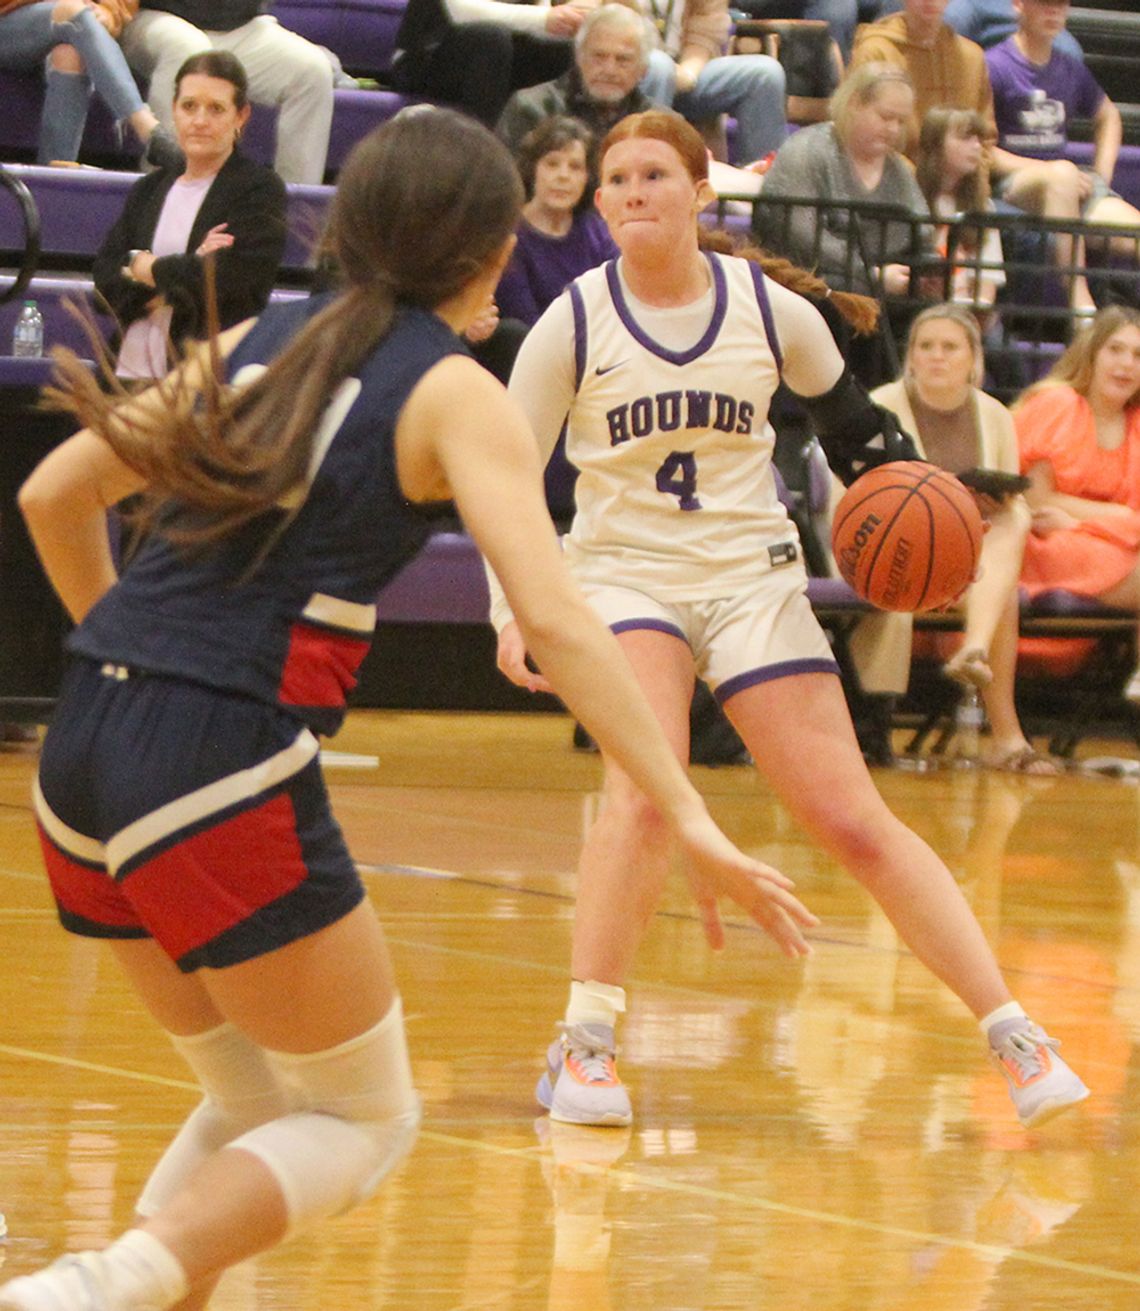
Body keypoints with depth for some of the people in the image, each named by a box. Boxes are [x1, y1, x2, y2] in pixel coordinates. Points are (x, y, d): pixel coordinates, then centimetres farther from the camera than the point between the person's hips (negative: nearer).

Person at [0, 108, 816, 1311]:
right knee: (364, 1119, 8)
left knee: (257, 1103, 23)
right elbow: (554, 621, -14)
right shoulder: (456, 394, -1)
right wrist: (689, 820, -16)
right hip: (226, 772, -7)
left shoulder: (260, 341, 17)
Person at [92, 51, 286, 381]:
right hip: (132, 369, 4)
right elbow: (106, 280, 5)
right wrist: (190, 268, -10)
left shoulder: (261, 189, 2)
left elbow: (228, 278, -11)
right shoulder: (149, 190, 17)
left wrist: (143, 266, 2)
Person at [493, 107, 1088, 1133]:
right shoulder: (574, 325, -6)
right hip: (622, 575, -1)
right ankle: (585, 1047, -22)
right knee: (645, 792, -28)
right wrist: (510, 608, -14)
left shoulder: (772, 313, -3)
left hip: (752, 579, 1)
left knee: (854, 821, -3)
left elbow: (851, 421, 14)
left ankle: (1014, 1036, 2)